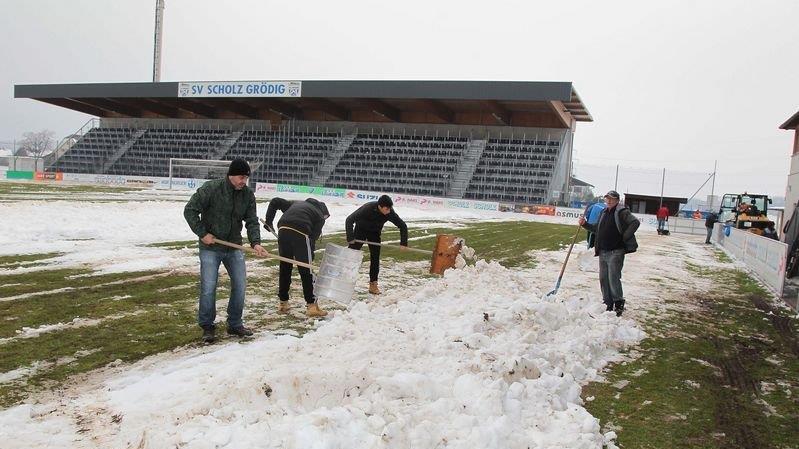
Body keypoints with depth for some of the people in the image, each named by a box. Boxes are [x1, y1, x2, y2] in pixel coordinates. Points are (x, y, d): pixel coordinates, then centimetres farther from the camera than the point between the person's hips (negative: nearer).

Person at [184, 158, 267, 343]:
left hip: (234, 247, 5)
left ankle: (235, 324, 21)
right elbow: (190, 210, -11)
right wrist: (203, 233, -14)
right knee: (208, 288, -3)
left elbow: (252, 221, -1)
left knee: (240, 285, 5)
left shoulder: (248, 194, -2)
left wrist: (255, 242, -16)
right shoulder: (211, 189, -16)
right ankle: (207, 327, 15)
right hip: (210, 247, -4)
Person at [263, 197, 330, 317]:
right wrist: (310, 256, 12)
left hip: (283, 229, 4)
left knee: (284, 268, 16)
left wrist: (269, 220, 26)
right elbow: (314, 236, 8)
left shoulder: (296, 203, 35)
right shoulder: (320, 216, 20)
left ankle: (283, 303, 24)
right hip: (301, 233, -4)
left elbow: (275, 202, 26)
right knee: (306, 271, 5)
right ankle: (311, 305, 7)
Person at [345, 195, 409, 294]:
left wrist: (403, 243, -24)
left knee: (375, 258, -4)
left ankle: (373, 285, 3)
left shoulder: (390, 213, -27)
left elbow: (403, 226, -16)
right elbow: (349, 220, -32)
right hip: (360, 230, -2)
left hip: (374, 233, 2)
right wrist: (350, 238, -35)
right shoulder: (368, 208, -37)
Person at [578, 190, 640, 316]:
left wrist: (624, 238, -17)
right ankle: (608, 304, 19)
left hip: (616, 252, -7)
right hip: (603, 252, 7)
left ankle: (619, 304, 8)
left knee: (614, 278, -7)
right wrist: (585, 224, 11)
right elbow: (596, 229, 25)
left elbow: (635, 222, -19)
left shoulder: (622, 212, -7)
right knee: (603, 279, 9)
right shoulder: (603, 213, 15)